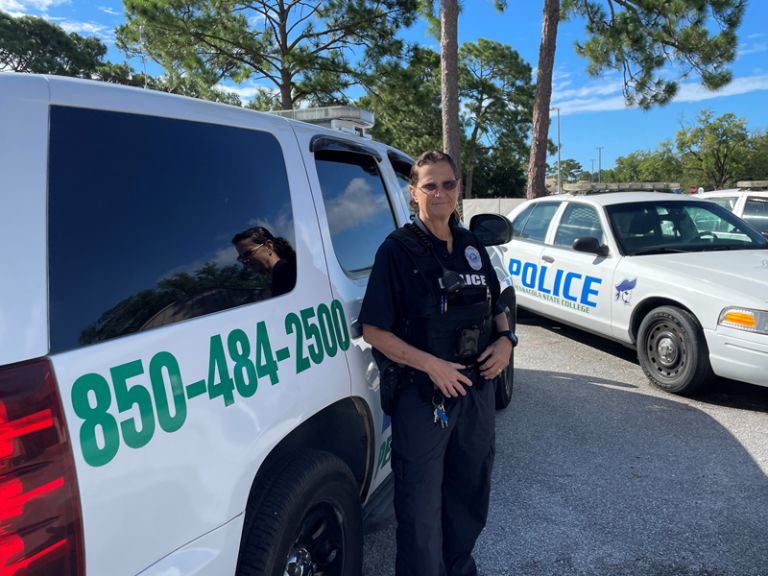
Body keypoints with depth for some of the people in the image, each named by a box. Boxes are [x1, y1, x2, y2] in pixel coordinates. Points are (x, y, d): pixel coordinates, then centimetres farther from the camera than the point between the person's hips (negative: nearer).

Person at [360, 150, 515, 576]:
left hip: (476, 390, 6)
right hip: (422, 397, -6)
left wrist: (505, 340, -2)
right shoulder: (398, 249, -11)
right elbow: (374, 330, -14)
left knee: (470, 499, 22)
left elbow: (496, 307, 18)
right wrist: (431, 364, -22)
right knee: (421, 509, 7)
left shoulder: (471, 246, 7)